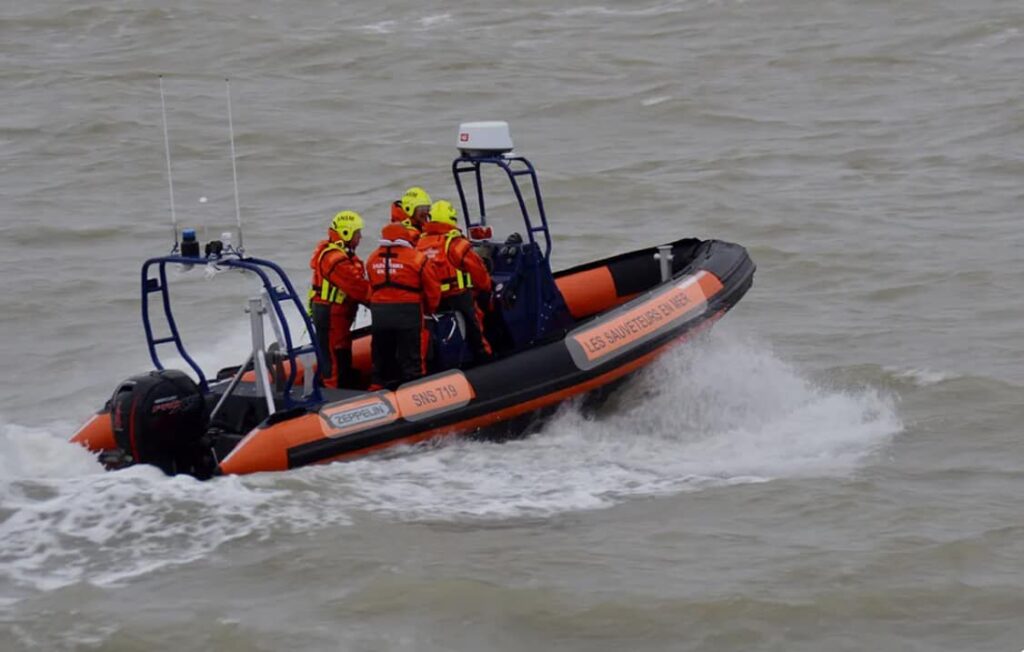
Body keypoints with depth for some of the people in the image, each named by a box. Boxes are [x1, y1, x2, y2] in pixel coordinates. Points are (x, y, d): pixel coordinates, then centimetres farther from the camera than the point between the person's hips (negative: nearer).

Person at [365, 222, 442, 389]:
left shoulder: (372, 259, 6)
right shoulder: (415, 258, -7)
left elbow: (371, 288, 9)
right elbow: (433, 288, -2)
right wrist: (429, 309, 14)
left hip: (379, 313, 4)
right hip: (408, 312, -4)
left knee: (381, 357, 15)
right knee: (411, 357, 1)